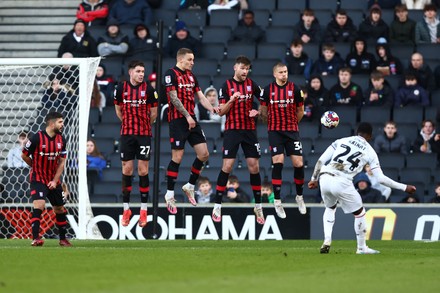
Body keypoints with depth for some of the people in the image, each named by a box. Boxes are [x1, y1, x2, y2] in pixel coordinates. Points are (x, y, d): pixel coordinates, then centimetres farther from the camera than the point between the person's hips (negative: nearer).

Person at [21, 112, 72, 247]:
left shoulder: (61, 139, 0)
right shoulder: (37, 138, -16)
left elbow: (62, 162, 5)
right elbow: (24, 155, -3)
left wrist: (55, 181, -3)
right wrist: (37, 167, 8)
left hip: (54, 181, 5)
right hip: (38, 179, -5)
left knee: (59, 209, 13)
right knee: (39, 204, -24)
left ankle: (63, 238, 28)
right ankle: (35, 238, -25)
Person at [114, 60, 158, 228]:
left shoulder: (148, 89, -4)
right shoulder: (121, 88, 1)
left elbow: (153, 112, 5)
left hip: (144, 134, -1)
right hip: (126, 134, 1)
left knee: (143, 171, -2)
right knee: (127, 170, 2)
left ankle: (143, 210, 4)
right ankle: (126, 209, 10)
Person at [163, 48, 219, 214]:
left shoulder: (191, 75, 15)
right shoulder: (171, 74, -8)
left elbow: (201, 96, 13)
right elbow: (174, 98, -15)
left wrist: (212, 109, -5)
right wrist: (187, 116, -18)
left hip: (191, 120, 8)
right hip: (178, 121, -8)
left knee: (203, 154, 4)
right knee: (177, 157, -7)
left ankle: (190, 186, 21)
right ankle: (170, 195, 3)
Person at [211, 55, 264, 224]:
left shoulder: (251, 84, 5)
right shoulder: (227, 86, -3)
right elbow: (221, 112, -5)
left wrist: (257, 111, -3)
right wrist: (232, 100, -21)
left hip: (250, 131, 3)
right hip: (232, 130, -3)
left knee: (254, 167, 1)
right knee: (227, 166, -11)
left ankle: (258, 206, 10)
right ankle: (217, 206, -3)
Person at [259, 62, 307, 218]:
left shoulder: (295, 88, -1)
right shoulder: (268, 90, -1)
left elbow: (300, 111, 11)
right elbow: (263, 111, 10)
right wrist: (271, 122, 9)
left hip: (292, 131, 1)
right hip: (275, 132, -1)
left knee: (299, 164, -4)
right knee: (278, 163, -12)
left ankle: (299, 196, 20)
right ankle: (277, 201, -5)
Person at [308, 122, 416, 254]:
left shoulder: (341, 141, 18)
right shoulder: (369, 151, 11)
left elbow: (321, 160, 12)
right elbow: (381, 178, 6)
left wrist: (314, 179, 25)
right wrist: (404, 187, 14)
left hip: (324, 178, 4)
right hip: (342, 183, -4)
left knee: (330, 208, 32)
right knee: (359, 213, 19)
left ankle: (327, 240, 17)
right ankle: (361, 248, 27)